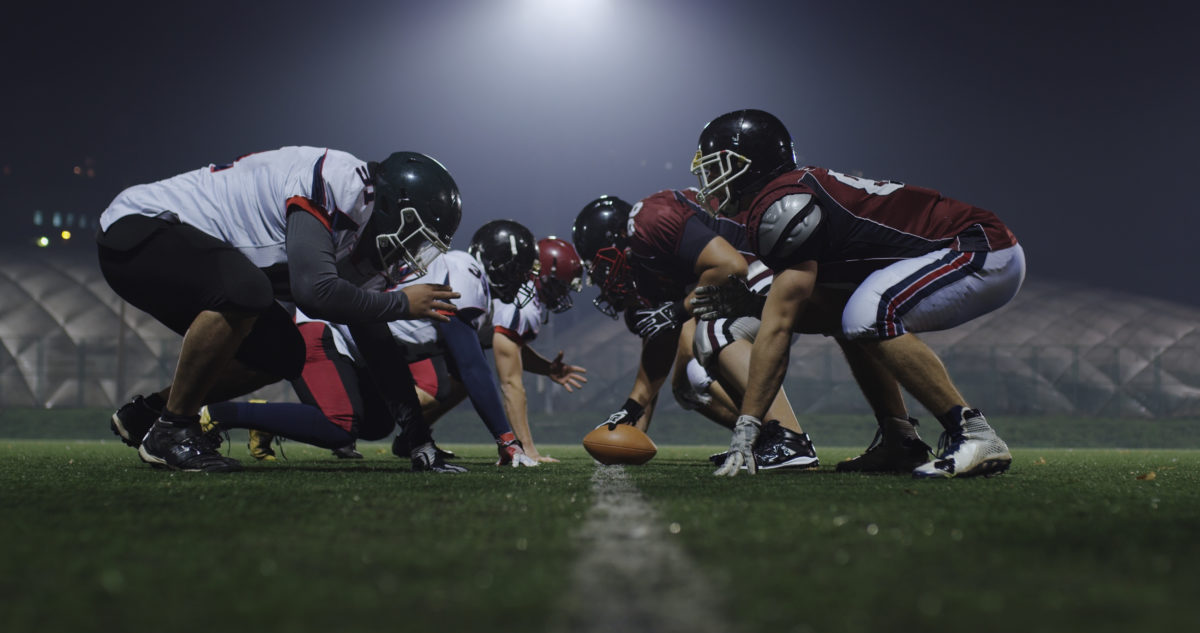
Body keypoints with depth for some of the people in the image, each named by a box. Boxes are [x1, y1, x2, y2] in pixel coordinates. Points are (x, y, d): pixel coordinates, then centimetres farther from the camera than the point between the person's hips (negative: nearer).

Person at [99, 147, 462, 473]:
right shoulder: (334, 182, -23)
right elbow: (314, 290, -33)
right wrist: (402, 304, -19)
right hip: (136, 232, -10)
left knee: (281, 355, 4)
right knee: (246, 291, -35)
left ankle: (148, 413, 18)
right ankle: (170, 432, -17)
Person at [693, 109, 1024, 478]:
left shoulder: (784, 208, -17)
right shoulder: (797, 189, 13)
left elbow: (778, 326, -20)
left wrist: (745, 427, -20)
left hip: (986, 254, -10)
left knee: (868, 319, -28)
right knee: (846, 316, 17)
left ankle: (977, 437, -19)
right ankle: (897, 439, 12)